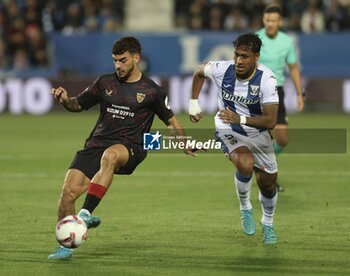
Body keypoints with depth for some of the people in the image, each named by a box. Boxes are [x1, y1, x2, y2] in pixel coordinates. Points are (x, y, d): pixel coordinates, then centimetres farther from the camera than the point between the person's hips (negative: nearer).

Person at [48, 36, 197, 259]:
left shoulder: (151, 91, 6)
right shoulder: (105, 83, 13)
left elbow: (171, 120, 14)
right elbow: (79, 104, 23)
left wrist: (186, 144, 0)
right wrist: (65, 100, 1)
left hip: (129, 147, -4)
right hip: (97, 142, 4)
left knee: (110, 155, -42)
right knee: (69, 190, -16)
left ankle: (86, 213, -48)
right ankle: (65, 245, 1)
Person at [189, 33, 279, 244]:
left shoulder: (266, 78, -26)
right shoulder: (222, 70, -20)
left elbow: (270, 121, -29)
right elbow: (199, 72, 5)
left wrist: (240, 119, -39)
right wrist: (194, 104, 5)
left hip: (258, 133, 1)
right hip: (229, 130, -1)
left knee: (268, 183, 10)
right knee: (245, 165, -31)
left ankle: (268, 224, 41)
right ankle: (245, 209, -3)